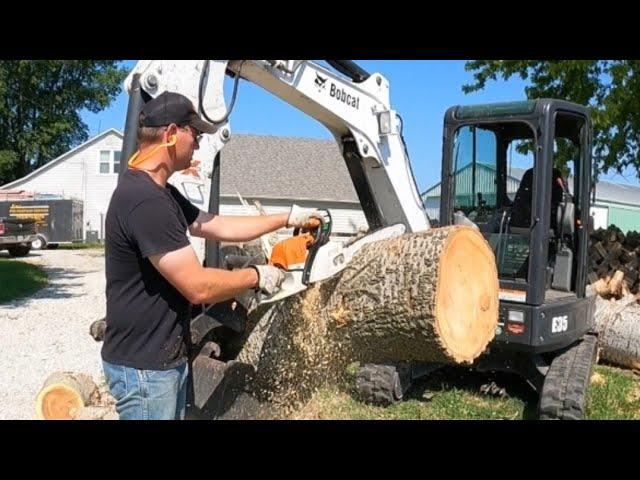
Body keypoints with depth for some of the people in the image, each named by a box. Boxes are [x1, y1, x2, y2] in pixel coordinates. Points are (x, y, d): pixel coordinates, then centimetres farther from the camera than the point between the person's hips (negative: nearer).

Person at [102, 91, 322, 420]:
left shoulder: (160, 193, 8)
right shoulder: (145, 201, -25)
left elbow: (218, 227, 17)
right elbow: (198, 287, -26)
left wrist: (287, 218, 19)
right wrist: (256, 276, -9)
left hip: (166, 358, 10)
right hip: (144, 367, -10)